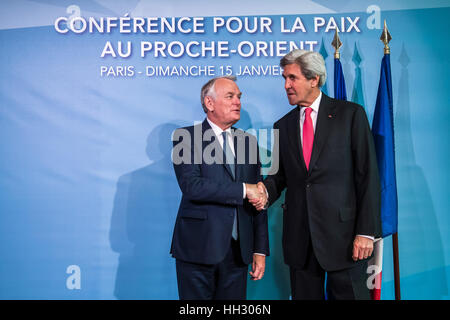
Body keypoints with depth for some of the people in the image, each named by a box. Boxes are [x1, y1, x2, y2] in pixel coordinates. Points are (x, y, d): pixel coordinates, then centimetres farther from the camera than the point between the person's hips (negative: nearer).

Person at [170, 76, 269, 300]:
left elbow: (259, 199, 12)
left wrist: (260, 250, 8)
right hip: (199, 248, -4)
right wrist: (243, 190, -16)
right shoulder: (186, 138, -2)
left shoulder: (248, 142, 12)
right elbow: (191, 186, -17)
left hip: (238, 251, 4)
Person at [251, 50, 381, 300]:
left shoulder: (350, 114, -2)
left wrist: (366, 231, -11)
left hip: (343, 230, -4)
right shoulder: (283, 126, 12)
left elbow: (368, 174, -5)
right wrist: (265, 191, -7)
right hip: (299, 236, 4)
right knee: (304, 294, 11)